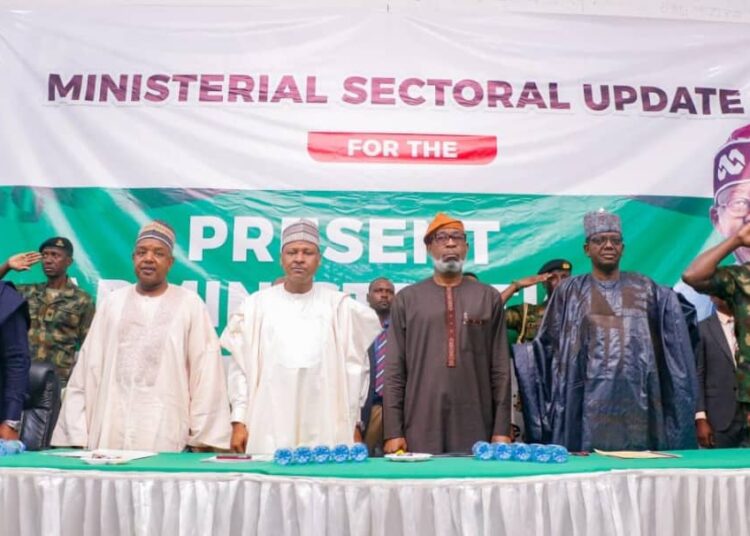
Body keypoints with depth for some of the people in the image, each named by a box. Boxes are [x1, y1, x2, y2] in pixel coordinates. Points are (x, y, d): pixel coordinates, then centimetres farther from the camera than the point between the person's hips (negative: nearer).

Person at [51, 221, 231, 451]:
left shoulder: (190, 305, 1)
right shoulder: (112, 302, 10)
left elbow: (206, 373, -1)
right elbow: (87, 369, 9)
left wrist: (203, 438, -4)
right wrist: (76, 436, 5)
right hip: (108, 437, 3)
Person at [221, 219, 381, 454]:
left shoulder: (339, 305, 5)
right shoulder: (256, 304, 6)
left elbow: (353, 368, 6)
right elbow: (240, 368, 6)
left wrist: (353, 424, 5)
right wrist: (239, 420, 1)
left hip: (325, 430, 0)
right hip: (267, 429, 0)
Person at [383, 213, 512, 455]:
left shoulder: (489, 298, 8)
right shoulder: (406, 299, 6)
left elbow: (501, 368, 5)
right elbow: (394, 370, 3)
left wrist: (502, 428, 0)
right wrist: (393, 431, -2)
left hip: (476, 428, 1)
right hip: (420, 429, 0)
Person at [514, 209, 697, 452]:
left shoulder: (644, 287, 11)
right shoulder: (570, 290, 5)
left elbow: (672, 336, 11)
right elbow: (547, 344, 4)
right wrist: (521, 354, -8)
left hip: (637, 397, 2)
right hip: (590, 399, -2)